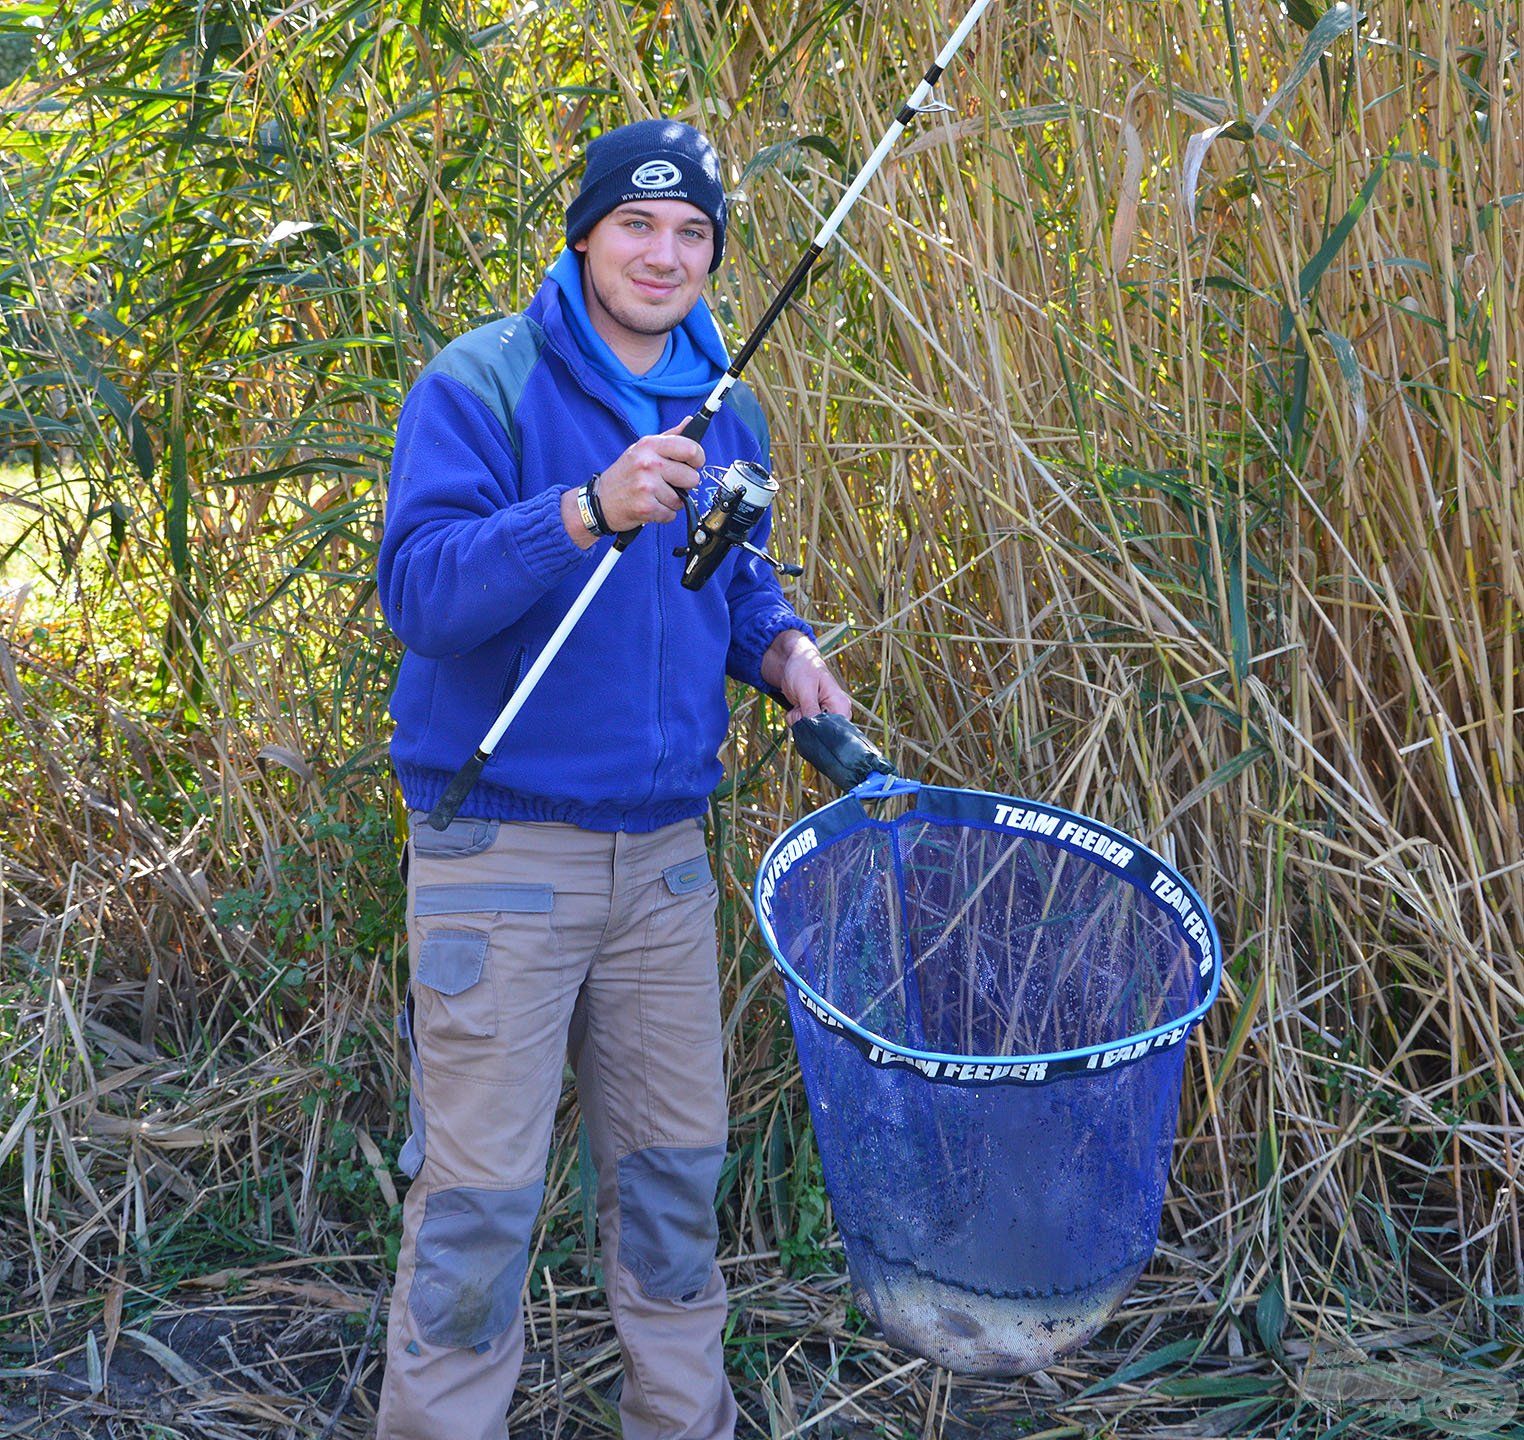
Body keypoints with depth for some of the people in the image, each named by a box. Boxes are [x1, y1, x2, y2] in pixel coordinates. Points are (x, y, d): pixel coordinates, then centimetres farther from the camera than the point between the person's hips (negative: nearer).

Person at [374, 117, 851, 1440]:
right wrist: (590, 511, -34)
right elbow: (419, 589, -21)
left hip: (664, 850, 6)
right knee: (479, 1192, -1)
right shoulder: (482, 383, -10)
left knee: (675, 1162, 15)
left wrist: (783, 648, 0)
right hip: (504, 846, -6)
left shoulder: (724, 410, 10)